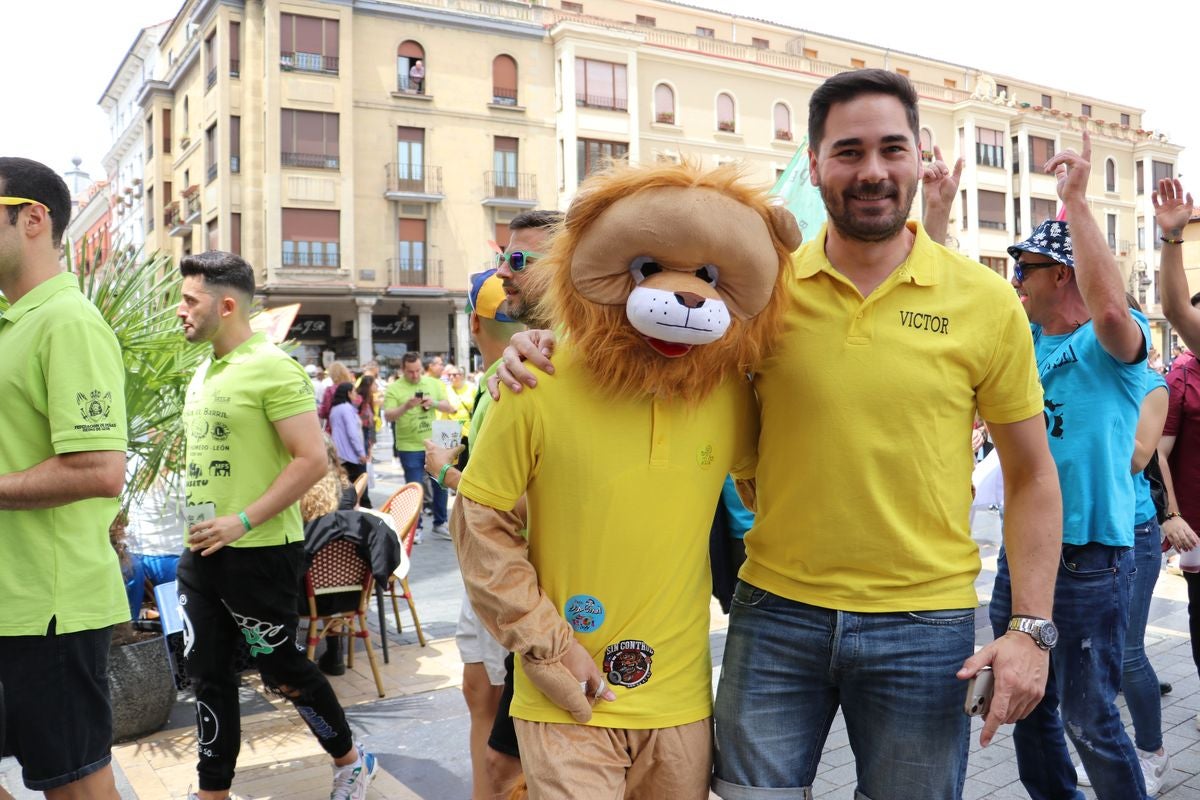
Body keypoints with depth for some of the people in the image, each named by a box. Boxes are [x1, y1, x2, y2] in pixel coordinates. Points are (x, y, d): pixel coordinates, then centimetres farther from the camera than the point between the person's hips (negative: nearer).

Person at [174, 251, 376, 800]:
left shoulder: (272, 368, -15)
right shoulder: (205, 372, 11)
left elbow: (312, 460, -20)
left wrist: (242, 521, -21)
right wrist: (200, 519, 13)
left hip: (260, 552, -8)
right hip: (203, 551, 8)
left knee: (280, 670, 5)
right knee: (209, 675, 13)